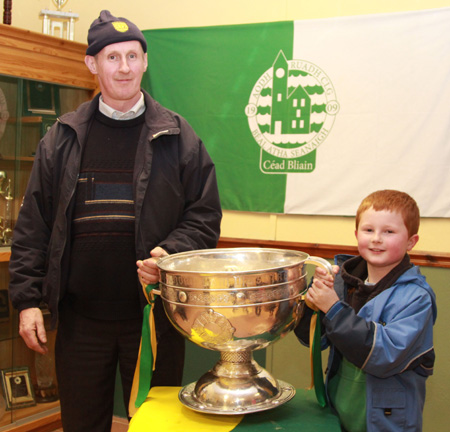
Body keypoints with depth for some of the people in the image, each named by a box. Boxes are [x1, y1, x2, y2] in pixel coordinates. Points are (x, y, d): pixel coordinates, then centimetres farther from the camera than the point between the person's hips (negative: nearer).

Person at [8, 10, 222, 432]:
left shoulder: (178, 138, 1)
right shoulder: (62, 139, 5)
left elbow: (205, 216, 2)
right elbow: (33, 225, 6)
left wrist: (170, 253, -16)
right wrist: (27, 298, 0)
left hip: (154, 315, -1)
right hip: (80, 318, 2)